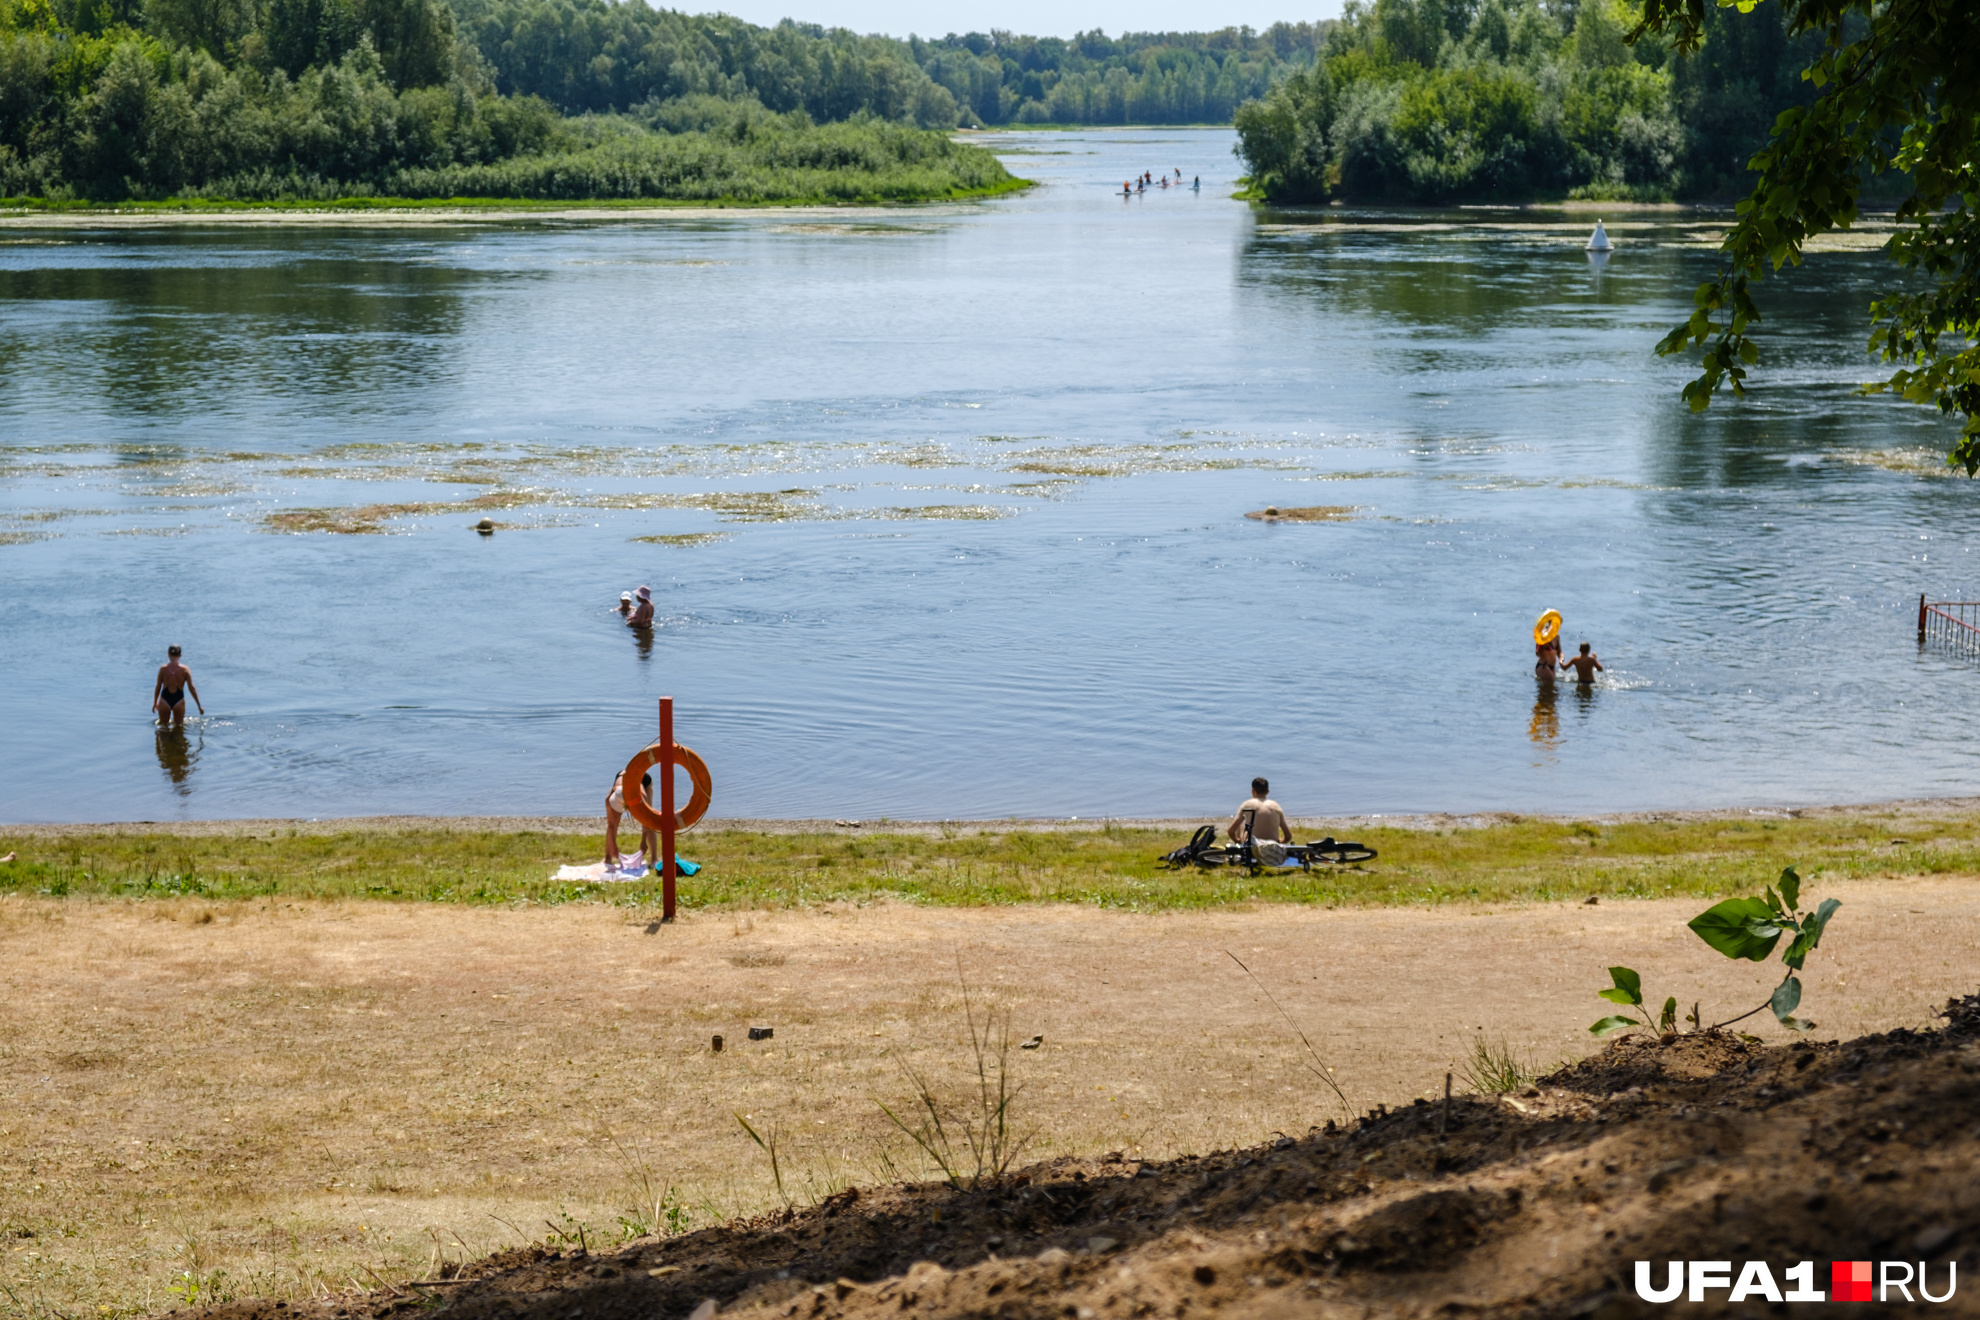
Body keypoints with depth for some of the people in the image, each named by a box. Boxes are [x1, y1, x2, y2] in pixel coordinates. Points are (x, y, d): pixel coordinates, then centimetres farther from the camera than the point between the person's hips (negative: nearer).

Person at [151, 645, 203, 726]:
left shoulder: (163, 669, -6)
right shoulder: (185, 670, -7)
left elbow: (158, 687, 2)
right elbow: (191, 688, -4)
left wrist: (155, 703, 15)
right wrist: (199, 705, 3)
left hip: (165, 701, 0)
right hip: (178, 701, 0)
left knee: (163, 724, 16)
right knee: (179, 725, 15)